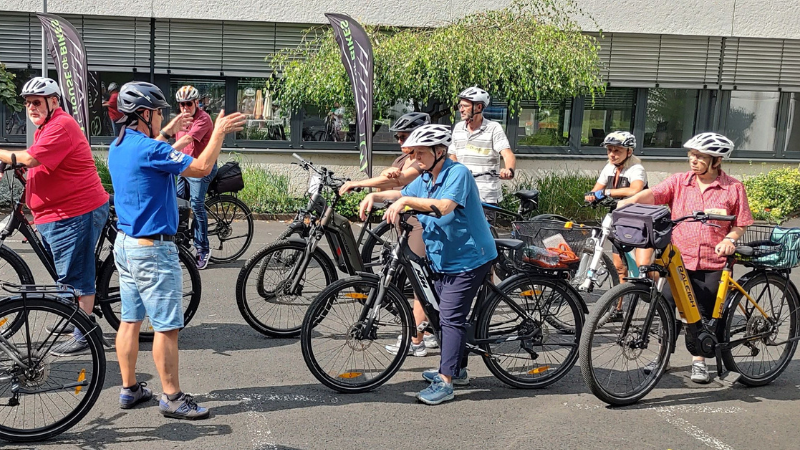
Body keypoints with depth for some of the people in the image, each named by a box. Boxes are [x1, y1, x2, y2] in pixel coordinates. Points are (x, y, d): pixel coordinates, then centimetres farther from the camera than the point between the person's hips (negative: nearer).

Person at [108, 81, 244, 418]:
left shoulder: (118, 147, 8)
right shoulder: (150, 149, -20)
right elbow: (201, 168, -20)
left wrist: (168, 133, 27)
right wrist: (219, 132, -9)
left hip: (125, 244, 10)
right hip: (153, 250, -10)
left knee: (130, 320, 15)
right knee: (167, 327, -2)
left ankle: (129, 389, 25)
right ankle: (172, 398, 5)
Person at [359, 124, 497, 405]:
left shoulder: (458, 173, -18)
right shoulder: (424, 179, 10)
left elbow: (445, 206, -34)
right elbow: (402, 194, 24)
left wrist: (406, 201, -36)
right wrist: (375, 196, 5)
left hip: (468, 258, -10)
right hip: (445, 259, 10)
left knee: (451, 317, -12)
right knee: (447, 315, 17)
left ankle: (445, 382, -8)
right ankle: (456, 370, 32)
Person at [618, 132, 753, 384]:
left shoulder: (733, 188, 0)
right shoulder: (679, 182, 3)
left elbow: (741, 224, 3)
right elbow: (654, 194, -12)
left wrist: (730, 239, -16)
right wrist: (631, 200, -31)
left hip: (713, 263, -1)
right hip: (678, 259, 1)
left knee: (704, 314, 8)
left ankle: (699, 360, 26)